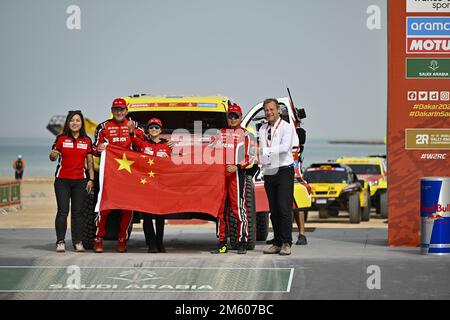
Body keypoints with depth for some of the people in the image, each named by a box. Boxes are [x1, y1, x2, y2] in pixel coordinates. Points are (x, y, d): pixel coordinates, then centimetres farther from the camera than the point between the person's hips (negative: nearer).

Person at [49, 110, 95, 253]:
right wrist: (53, 155, -22)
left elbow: (90, 162, 9)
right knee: (62, 211, -5)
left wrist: (91, 179, 2)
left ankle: (77, 242, 6)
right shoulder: (61, 139, 2)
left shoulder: (87, 141, 8)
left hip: (80, 181, 1)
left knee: (77, 212, 3)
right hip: (62, 180, -1)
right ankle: (60, 242, -4)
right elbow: (53, 158, 1)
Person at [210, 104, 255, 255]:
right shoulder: (221, 134, 19)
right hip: (220, 173, 5)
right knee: (221, 209, 5)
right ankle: (222, 243, 9)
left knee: (239, 207, -10)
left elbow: (249, 157, 0)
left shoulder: (245, 134, 5)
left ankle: (242, 243, -7)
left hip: (237, 173, -5)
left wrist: (237, 166, -13)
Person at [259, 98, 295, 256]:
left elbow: (285, 147, -21)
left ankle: (286, 243, -9)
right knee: (273, 209, 6)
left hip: (284, 171, -6)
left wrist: (267, 150, -24)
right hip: (269, 172, 6)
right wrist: (262, 163, -1)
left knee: (284, 208, -11)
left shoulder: (286, 128, -5)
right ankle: (277, 243, 11)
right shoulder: (263, 129, 15)